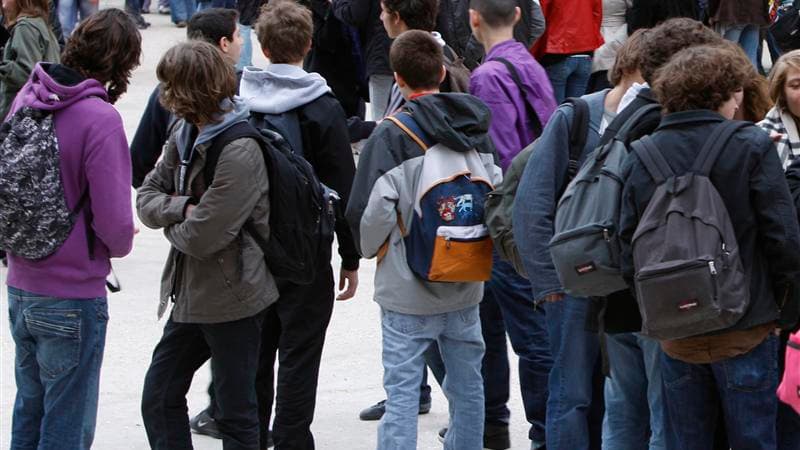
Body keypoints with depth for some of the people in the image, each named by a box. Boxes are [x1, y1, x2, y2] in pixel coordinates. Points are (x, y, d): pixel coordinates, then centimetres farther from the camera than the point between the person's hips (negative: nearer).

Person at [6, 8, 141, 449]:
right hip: (72, 301, -7)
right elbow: (114, 221, -21)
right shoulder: (99, 118, -21)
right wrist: (121, 244, 0)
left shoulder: (26, 97, 0)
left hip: (19, 291, 7)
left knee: (29, 413, 20)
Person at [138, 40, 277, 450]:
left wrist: (168, 216, -4)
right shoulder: (184, 135, 6)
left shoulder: (240, 153, -22)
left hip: (233, 300, -9)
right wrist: (184, 209, -14)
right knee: (159, 400, 13)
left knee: (236, 415, 4)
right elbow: (147, 197, 5)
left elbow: (201, 238, -24)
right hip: (192, 294, 9)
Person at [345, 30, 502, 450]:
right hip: (465, 287, 5)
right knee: (467, 384, 16)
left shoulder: (391, 135, -14)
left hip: (408, 288, -5)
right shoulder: (476, 129, 3)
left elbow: (371, 211, -17)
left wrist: (371, 248, 3)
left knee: (402, 390, -3)